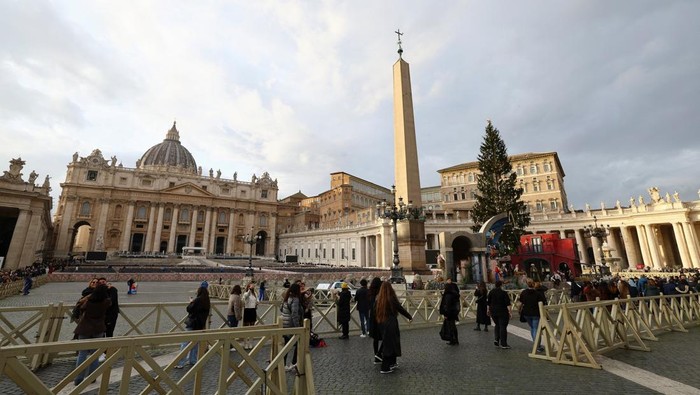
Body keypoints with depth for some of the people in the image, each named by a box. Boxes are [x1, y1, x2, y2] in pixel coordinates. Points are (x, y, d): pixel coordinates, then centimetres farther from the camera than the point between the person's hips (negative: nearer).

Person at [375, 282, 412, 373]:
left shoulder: (378, 300, -2)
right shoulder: (392, 299, -15)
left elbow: (375, 311, 4)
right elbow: (401, 309, -6)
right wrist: (410, 317, 7)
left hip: (382, 324, 5)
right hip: (391, 324, -5)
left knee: (386, 343, 19)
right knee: (389, 344, 5)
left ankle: (392, 363, 32)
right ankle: (385, 368, 10)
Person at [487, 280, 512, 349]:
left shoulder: (491, 292, 3)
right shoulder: (504, 293, -12)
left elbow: (488, 302, 9)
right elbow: (508, 303, -16)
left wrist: (488, 310, 19)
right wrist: (510, 312, -12)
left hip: (493, 312, 4)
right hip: (503, 312, -4)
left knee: (497, 325, 21)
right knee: (503, 327, 1)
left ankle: (496, 339, 9)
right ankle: (503, 344, 5)